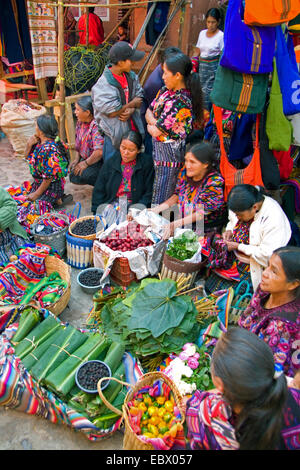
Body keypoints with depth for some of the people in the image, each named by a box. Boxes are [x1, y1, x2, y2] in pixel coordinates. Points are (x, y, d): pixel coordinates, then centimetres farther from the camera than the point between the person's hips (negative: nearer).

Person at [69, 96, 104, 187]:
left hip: (100, 161, -9)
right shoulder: (80, 122, 2)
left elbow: (100, 152, -34)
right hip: (85, 158, 9)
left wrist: (85, 163, -20)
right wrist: (77, 159, 7)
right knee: (73, 176, 1)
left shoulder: (96, 126, -28)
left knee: (82, 175, -25)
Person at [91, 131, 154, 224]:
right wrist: (96, 215, -1)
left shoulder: (147, 163, 1)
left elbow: (149, 193, -1)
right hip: (111, 205, 2)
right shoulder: (110, 163, 9)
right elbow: (98, 192, 10)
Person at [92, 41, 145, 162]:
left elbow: (139, 97, 6)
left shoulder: (131, 76, 3)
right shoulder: (103, 85, -20)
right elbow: (112, 112, -22)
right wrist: (132, 104, -9)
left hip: (132, 129, 7)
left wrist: (131, 110, -17)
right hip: (114, 133, -6)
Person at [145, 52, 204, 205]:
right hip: (159, 148, 10)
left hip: (170, 154, -9)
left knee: (161, 203, 3)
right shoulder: (166, 90, 3)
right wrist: (156, 123, -10)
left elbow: (157, 132, -22)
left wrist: (151, 127, -1)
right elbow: (149, 111, 10)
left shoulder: (180, 102, -25)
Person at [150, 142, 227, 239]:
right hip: (184, 225, 6)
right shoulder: (185, 172, -2)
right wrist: (157, 209, -1)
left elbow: (203, 212, -22)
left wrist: (175, 224, -31)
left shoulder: (215, 182, -19)